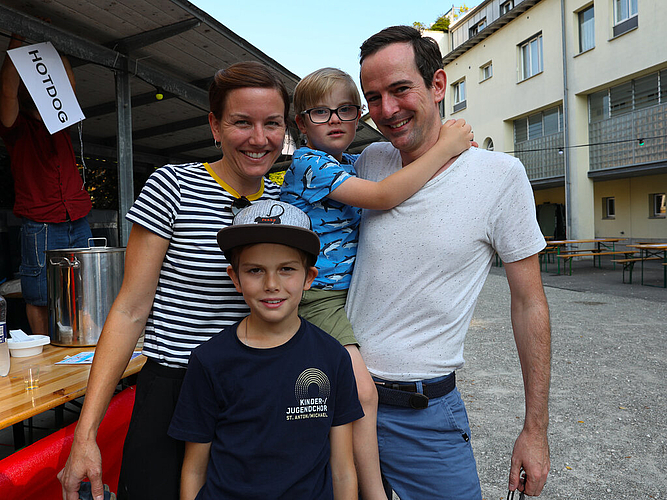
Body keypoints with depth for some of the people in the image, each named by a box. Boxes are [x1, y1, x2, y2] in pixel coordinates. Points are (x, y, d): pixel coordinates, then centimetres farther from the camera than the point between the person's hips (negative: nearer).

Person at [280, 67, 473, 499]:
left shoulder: (355, 163, 13)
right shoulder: (309, 163, -11)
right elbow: (382, 197, -23)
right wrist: (444, 148, -17)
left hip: (354, 287, 8)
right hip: (318, 295, -8)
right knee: (363, 391, -15)